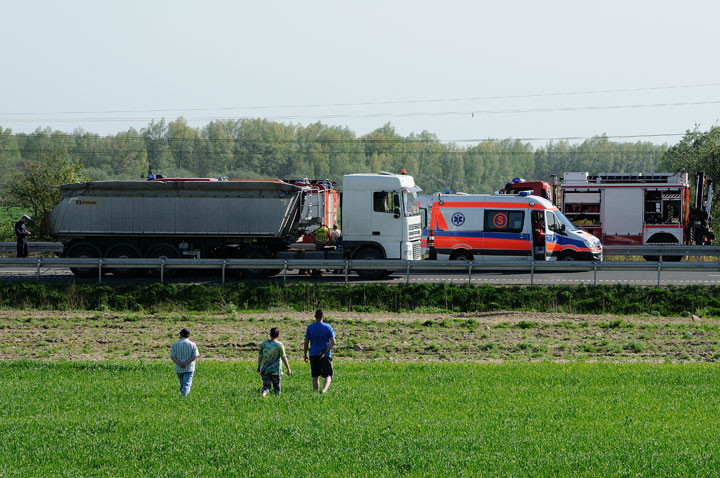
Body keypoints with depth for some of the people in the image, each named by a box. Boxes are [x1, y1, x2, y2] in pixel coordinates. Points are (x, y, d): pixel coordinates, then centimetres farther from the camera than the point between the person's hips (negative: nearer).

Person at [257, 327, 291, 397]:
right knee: (276, 387, 11)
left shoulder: (264, 344, 4)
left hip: (264, 370, 3)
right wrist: (288, 369, -3)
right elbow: (284, 358, -8)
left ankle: (263, 393, -30)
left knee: (266, 386, -1)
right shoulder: (279, 345, -7)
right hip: (275, 370, -3)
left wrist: (258, 367, 20)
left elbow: (260, 356, 8)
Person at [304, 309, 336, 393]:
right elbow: (333, 342, -10)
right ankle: (324, 390, -26)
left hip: (313, 355, 2)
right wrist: (325, 352, -10)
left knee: (315, 377, 11)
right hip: (326, 355, -2)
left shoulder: (310, 327, 1)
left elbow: (306, 343, 1)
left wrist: (305, 355, 11)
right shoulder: (328, 327, -2)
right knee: (328, 376, -1)